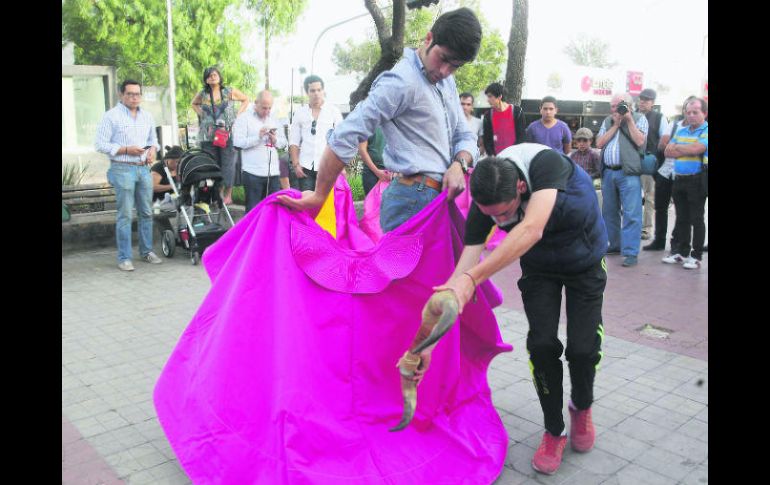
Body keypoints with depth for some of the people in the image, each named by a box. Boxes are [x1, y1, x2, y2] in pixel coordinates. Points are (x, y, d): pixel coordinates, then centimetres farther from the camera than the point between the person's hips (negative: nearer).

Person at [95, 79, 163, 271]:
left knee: (146, 213, 10)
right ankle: (124, 258, 2)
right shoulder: (111, 116, -5)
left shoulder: (147, 116, 13)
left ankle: (147, 251, 21)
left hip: (144, 169, 6)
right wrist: (126, 150, -16)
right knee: (125, 215, -4)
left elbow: (153, 138, 25)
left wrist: (153, 149, 3)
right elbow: (101, 144, -7)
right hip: (122, 169, -5)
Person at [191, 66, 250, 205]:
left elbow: (246, 100, 14)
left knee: (228, 164, -4)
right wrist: (201, 115, 11)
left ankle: (228, 194, 4)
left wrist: (237, 114, 3)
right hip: (208, 135, 3)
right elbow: (194, 103, 29)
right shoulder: (202, 94, 10)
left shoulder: (230, 92, 3)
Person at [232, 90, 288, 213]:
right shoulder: (244, 118, 0)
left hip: (273, 172, 5)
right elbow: (237, 142, -11)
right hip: (253, 173, -5)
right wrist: (258, 136, -17)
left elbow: (284, 142, 19)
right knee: (253, 209, 0)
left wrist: (275, 139, -2)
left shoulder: (274, 120, 18)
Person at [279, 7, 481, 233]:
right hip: (414, 201, -9)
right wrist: (319, 198, -15)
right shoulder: (401, 82, -14)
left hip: (442, 197, 9)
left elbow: (465, 136, 18)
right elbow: (344, 138, -19)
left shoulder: (447, 82, 15)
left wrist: (459, 164, -6)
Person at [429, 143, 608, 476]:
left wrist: (471, 279, -62)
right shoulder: (483, 201, -27)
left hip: (585, 260, -2)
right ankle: (554, 431, 12)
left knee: (583, 347, -9)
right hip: (539, 266, 2)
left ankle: (582, 408, 25)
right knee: (542, 343, -11)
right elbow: (464, 267, -30)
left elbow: (532, 230, -54)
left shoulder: (545, 163, -39)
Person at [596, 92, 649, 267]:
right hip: (608, 172, 6)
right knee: (610, 212, 12)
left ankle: (630, 253, -9)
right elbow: (599, 143, 6)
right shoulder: (608, 121, 16)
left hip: (628, 173, -5)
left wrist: (628, 119, -7)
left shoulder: (639, 118, 4)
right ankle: (615, 245, 26)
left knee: (631, 214, -9)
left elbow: (639, 141, -11)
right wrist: (615, 125, 0)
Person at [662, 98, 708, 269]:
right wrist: (688, 150, -8)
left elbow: (696, 148, -20)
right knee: (681, 218, 12)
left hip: (697, 181, -6)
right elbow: (668, 152, 7)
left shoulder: (706, 131, -5)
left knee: (696, 219, 0)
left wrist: (677, 147, -2)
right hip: (679, 179, 6)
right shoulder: (681, 131, 15)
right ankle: (681, 252, 21)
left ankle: (696, 256, 6)